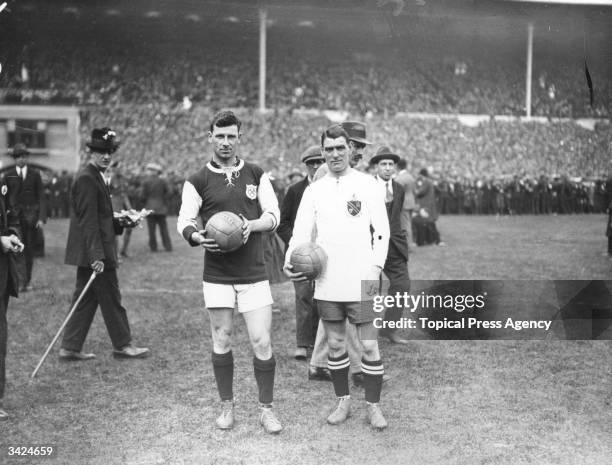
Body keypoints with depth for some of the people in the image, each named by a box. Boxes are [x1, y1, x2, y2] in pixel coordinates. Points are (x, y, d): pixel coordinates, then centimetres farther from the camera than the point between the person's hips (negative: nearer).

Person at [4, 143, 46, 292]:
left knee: (29, 250, 7)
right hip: (15, 215, -1)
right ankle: (21, 282, -14)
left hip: (32, 215, 1)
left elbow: (41, 197, 3)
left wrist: (41, 217, -6)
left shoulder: (35, 174, 5)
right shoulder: (9, 175, 5)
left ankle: (28, 281, 17)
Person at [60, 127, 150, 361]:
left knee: (85, 298, 13)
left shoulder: (95, 176, 16)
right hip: (92, 251, -10)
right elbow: (88, 220, -22)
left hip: (88, 253, 10)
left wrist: (121, 222, 11)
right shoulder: (87, 178, -16)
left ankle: (70, 347, 17)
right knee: (111, 298, 0)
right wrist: (97, 255, -25)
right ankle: (122, 345, 11)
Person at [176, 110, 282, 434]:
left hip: (254, 273, 0)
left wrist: (251, 225, -15)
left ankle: (266, 409, 11)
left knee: (261, 342, -3)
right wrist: (196, 237, -22)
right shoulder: (197, 181, 4)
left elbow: (273, 215, 5)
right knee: (221, 341, 6)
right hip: (217, 275, 0)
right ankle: (227, 406, 21)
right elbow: (184, 220, 0)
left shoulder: (256, 175, 8)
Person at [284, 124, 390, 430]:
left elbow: (382, 230, 0)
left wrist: (376, 269, -10)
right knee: (335, 344, 10)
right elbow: (301, 232, 4)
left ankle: (373, 406, 12)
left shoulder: (367, 185, 2)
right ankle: (343, 402, 24)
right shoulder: (314, 190, 8)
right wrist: (290, 262, -14)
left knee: (368, 345, 0)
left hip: (361, 281, -3)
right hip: (327, 282, 3)